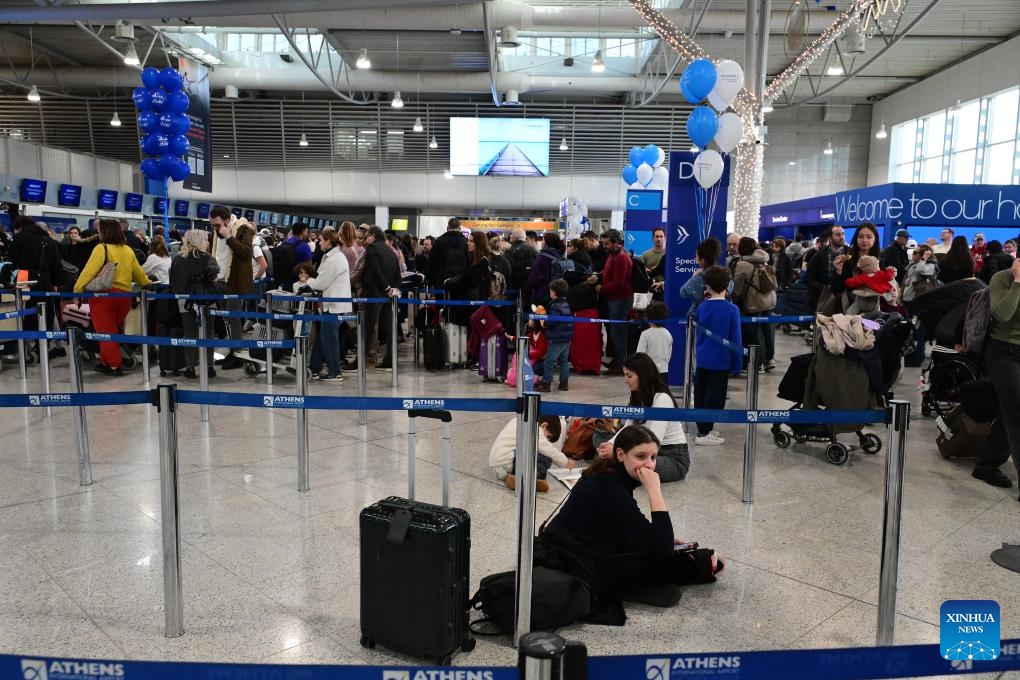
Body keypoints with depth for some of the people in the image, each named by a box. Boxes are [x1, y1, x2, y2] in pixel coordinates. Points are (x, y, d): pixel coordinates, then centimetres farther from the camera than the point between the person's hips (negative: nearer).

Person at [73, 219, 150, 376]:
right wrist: (147, 283, 37)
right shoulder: (128, 250, 9)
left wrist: (77, 290, -10)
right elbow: (138, 272, 20)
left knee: (106, 331, 3)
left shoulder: (101, 249, -8)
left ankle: (114, 366, 3)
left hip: (104, 294, -5)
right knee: (112, 330, 18)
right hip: (125, 295, 6)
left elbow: (89, 271, -13)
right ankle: (105, 361, 26)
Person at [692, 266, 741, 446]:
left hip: (702, 359, 5)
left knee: (700, 395, 15)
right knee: (714, 397, 4)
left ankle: (703, 428, 26)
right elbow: (736, 340, -10)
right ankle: (704, 433, 7)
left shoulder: (702, 307, 0)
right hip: (720, 361, -4)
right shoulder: (732, 309, -12)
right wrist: (736, 364, -3)